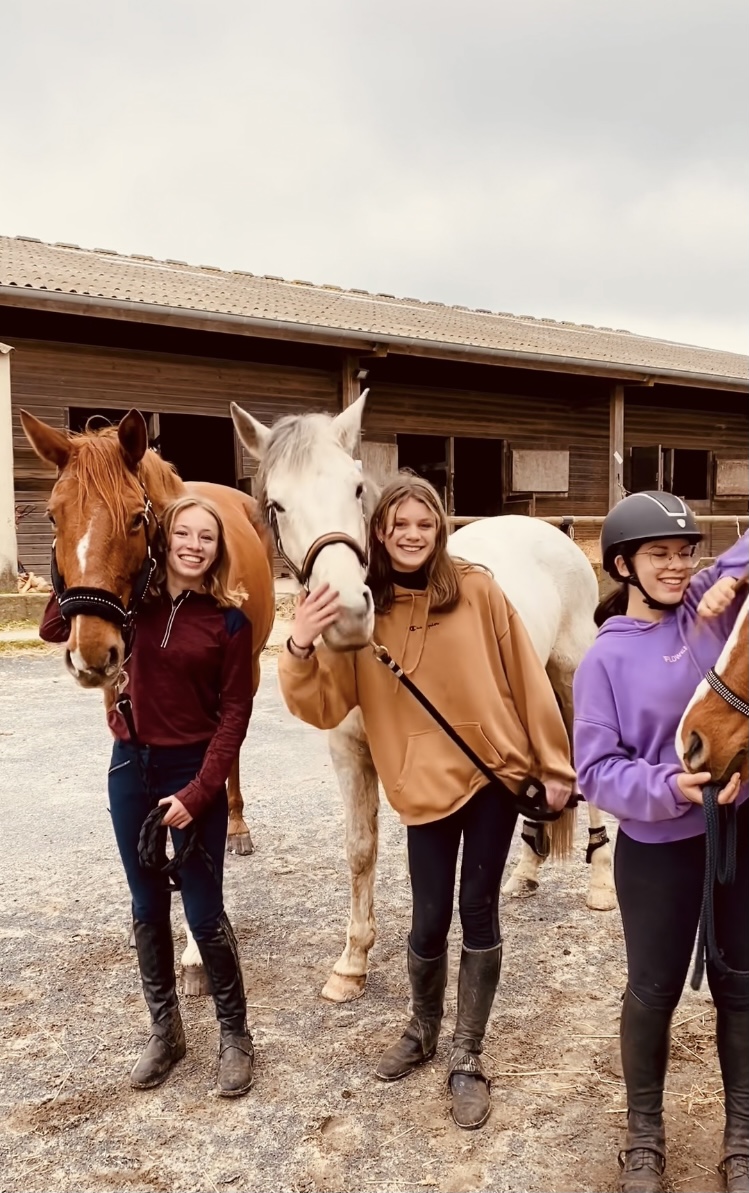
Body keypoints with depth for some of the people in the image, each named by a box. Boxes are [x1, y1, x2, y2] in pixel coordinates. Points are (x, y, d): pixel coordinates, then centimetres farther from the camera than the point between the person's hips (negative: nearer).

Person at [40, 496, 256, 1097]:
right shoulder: (135, 601, -1)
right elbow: (54, 629, -7)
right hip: (131, 767, 3)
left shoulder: (229, 620, -9)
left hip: (194, 774, -3)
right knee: (148, 908, 14)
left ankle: (235, 1035, 23)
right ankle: (164, 1030, 33)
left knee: (204, 914, 2)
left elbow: (235, 713, -10)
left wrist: (198, 792, -15)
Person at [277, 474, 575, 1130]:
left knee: (478, 911, 8)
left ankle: (467, 1056, 27)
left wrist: (555, 762, 0)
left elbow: (526, 677, -2)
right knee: (430, 918, 6)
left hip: (496, 773, 0)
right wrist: (300, 649, -28)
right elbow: (323, 708, -10)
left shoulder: (477, 590, -8)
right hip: (425, 783, 0)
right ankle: (423, 1029, 37)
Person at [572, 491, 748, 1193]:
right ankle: (643, 1135, 37)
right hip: (658, 848, -2)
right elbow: (596, 771, -12)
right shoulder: (605, 660, -10)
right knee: (654, 990, 13)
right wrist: (670, 787, -27)